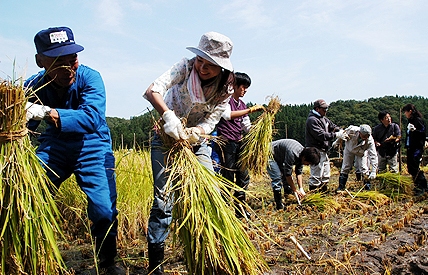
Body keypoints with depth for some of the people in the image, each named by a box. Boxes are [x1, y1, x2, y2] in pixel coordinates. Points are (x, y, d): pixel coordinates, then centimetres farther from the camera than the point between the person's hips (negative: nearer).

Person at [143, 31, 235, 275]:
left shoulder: (226, 87, -10)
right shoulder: (187, 67, -18)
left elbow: (211, 121, -13)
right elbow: (152, 91, -31)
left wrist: (195, 133, -35)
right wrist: (168, 116, -49)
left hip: (197, 142, 3)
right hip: (167, 138, -3)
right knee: (163, 199, -8)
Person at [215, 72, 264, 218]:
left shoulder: (242, 105, 17)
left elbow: (247, 127, 17)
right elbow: (228, 115, -26)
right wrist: (250, 110, -26)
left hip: (239, 143, 8)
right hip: (226, 143, -8)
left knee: (243, 177, 9)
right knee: (228, 178, -7)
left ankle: (240, 209, 19)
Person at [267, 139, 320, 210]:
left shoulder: (302, 155, -10)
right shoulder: (292, 154, -37)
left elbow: (299, 173, -1)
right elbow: (288, 174, -28)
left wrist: (301, 189, -8)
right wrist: (295, 190, -18)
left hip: (279, 157, 9)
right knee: (277, 177, -18)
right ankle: (279, 205, -13)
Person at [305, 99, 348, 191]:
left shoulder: (323, 118, 15)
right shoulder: (312, 120, -16)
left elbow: (332, 126, 18)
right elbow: (321, 135, -24)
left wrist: (340, 130, -4)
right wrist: (336, 135, -23)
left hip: (323, 151, 10)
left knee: (326, 174, 18)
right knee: (316, 174, -8)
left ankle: (323, 191, 29)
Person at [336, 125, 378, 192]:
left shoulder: (370, 140, -36)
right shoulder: (352, 130, -39)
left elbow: (373, 155, -34)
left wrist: (373, 171, -38)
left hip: (362, 152, 0)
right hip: (350, 149, 1)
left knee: (364, 169, -8)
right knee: (345, 168, 2)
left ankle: (367, 188, 5)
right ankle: (341, 187, 12)